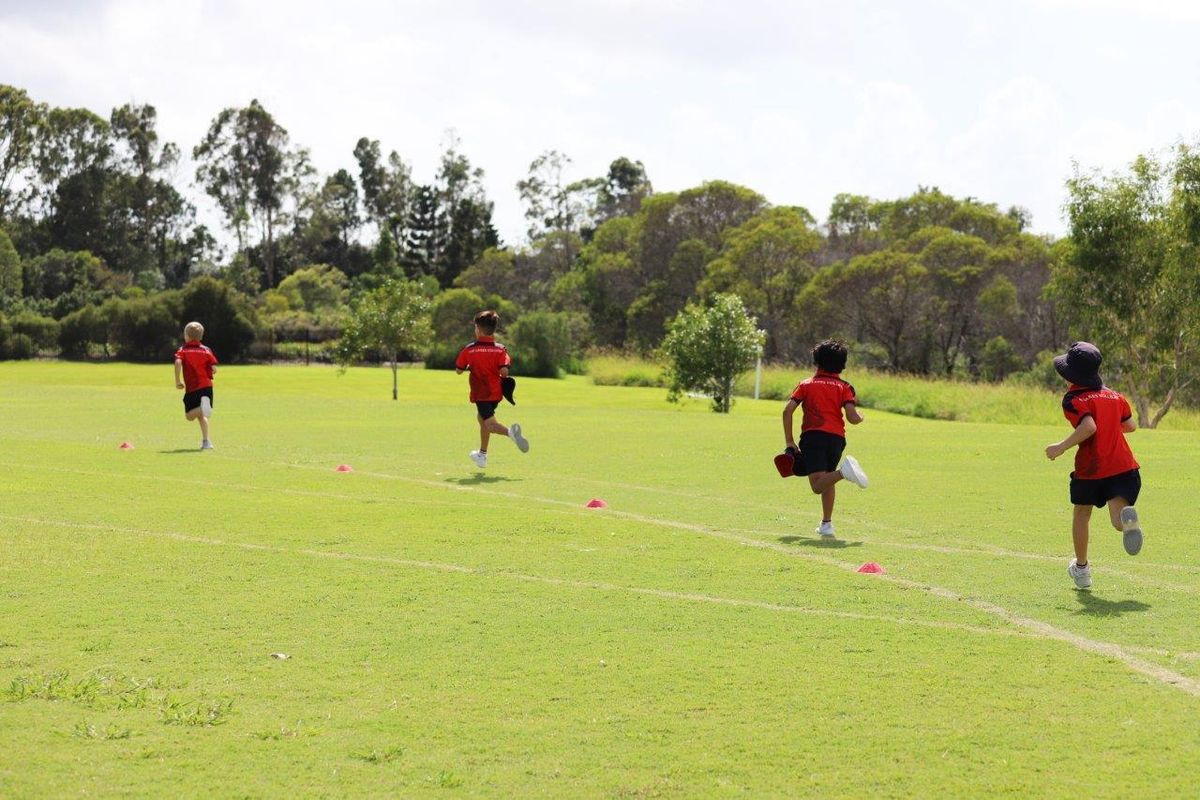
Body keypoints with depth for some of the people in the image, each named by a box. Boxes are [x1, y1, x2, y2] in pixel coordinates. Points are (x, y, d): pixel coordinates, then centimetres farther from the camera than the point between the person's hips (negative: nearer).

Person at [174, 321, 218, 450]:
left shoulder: (182, 351, 1)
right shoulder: (206, 350, 7)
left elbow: (178, 362, -21)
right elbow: (214, 369, -1)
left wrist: (178, 381, -13)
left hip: (191, 388, -3)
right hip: (206, 385, 3)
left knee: (189, 415, 4)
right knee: (201, 415, 16)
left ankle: (203, 406, -30)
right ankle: (206, 441, 2)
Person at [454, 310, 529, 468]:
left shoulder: (469, 350, -8)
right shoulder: (500, 349, -5)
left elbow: (458, 370, 1)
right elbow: (504, 371, -18)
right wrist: (502, 377, 4)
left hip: (480, 393, -5)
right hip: (496, 391, 5)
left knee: (490, 424, -10)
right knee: (482, 418, 25)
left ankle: (510, 432, -43)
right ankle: (482, 455, 36)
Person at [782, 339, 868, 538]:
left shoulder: (806, 385, 16)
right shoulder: (843, 387, 13)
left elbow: (787, 411, 2)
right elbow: (852, 417, -1)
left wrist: (789, 442, 6)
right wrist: (860, 416, 23)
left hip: (812, 435, -2)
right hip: (836, 437, 2)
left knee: (818, 485, -14)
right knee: (827, 480, 22)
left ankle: (844, 471, -39)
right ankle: (827, 524, 18)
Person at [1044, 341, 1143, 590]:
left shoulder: (1073, 400, -9)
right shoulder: (1113, 395, 11)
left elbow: (1088, 427, -24)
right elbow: (1131, 425, 20)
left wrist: (1062, 447, -16)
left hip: (1090, 469, -3)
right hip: (1124, 467, 3)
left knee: (1081, 514, 20)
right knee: (1118, 520, -4)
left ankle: (1081, 569, 33)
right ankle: (1127, 517, -42)